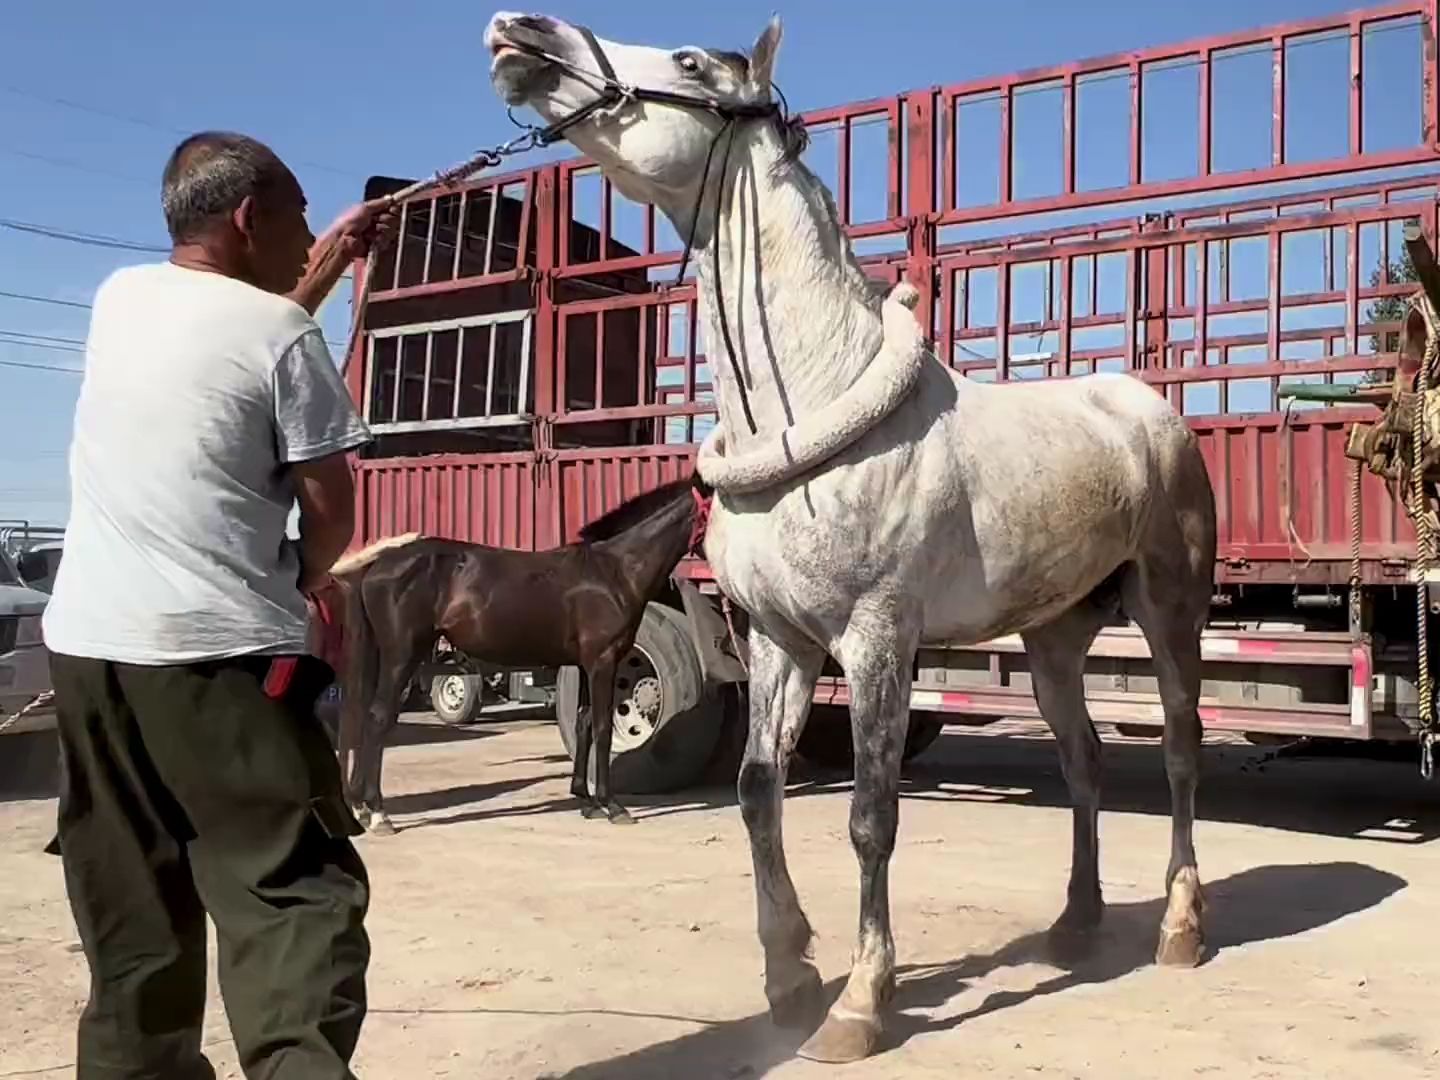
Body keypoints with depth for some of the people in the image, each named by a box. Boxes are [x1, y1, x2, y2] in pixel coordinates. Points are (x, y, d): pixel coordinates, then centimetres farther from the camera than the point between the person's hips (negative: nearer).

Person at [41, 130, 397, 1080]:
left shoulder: (119, 297, 11)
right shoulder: (285, 333, -7)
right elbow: (331, 510, -5)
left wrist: (328, 265, 28)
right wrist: (304, 577, 14)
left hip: (87, 641, 7)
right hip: (216, 648, -7)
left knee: (132, 907, 15)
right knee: (294, 892, -5)